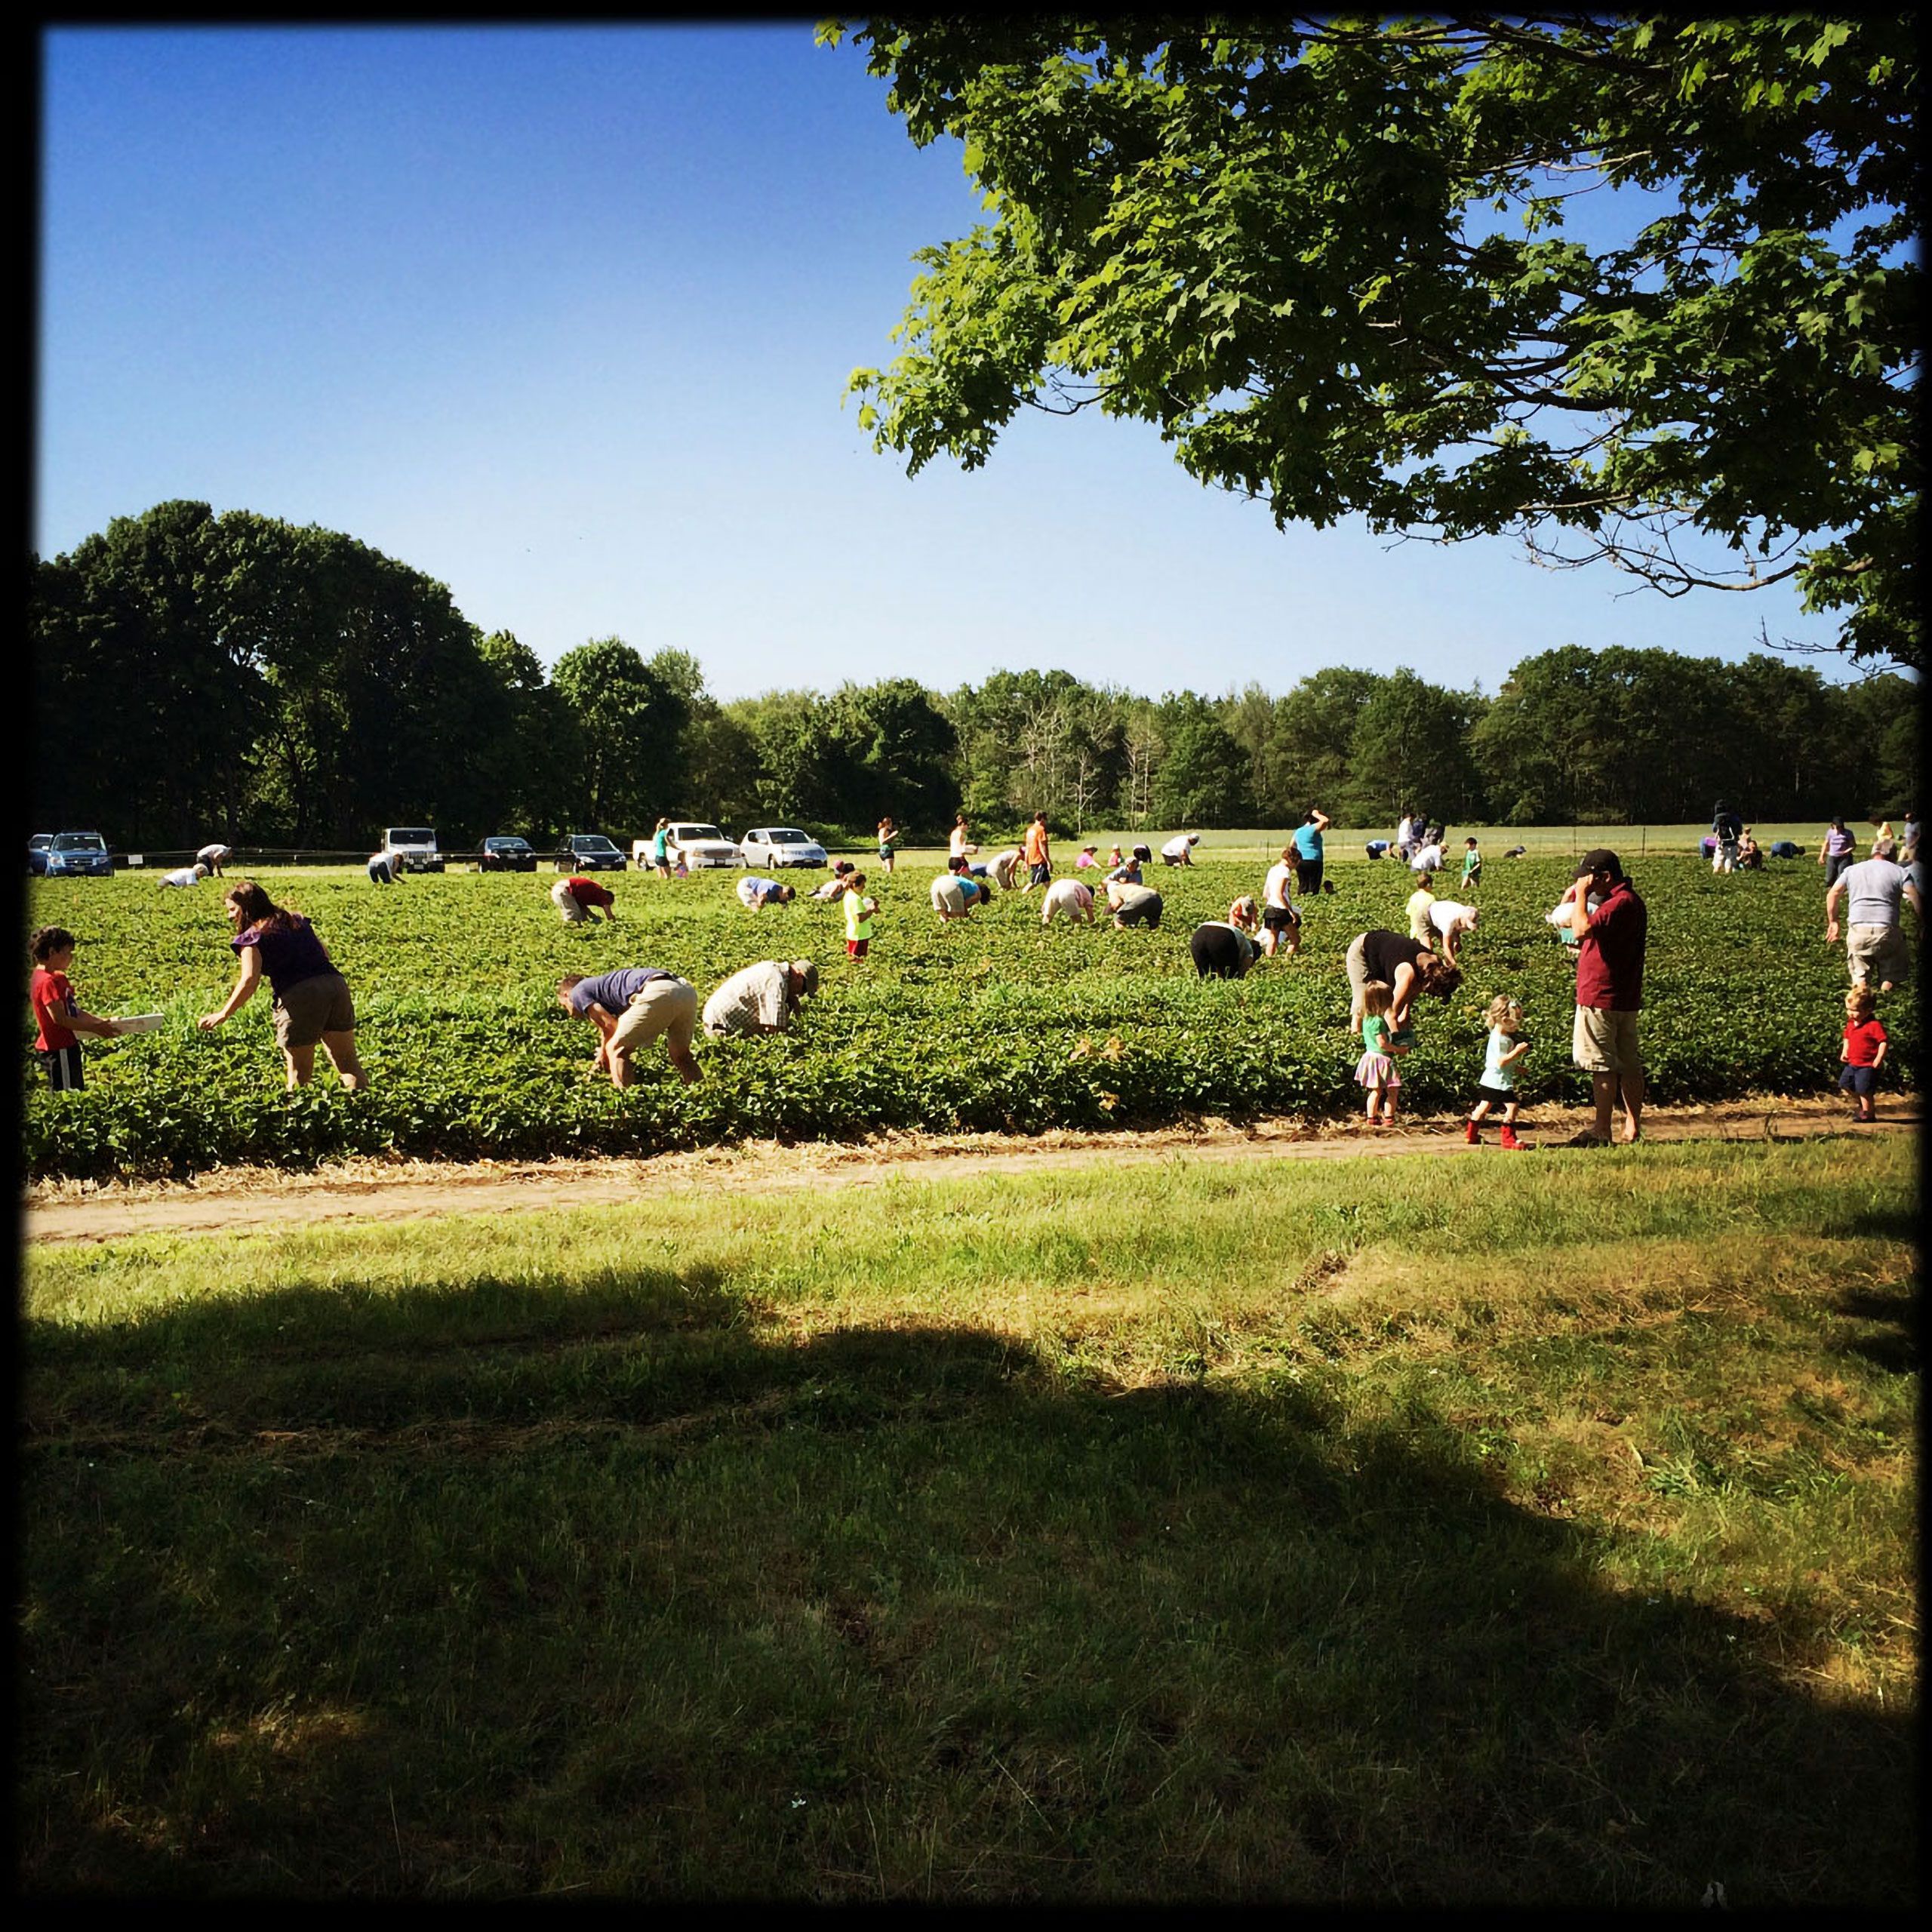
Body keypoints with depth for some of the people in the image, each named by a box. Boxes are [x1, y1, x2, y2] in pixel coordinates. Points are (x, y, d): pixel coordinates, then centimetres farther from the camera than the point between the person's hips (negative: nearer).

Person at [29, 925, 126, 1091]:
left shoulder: (58, 978, 13)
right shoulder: (47, 982, -18)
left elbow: (75, 1011, 13)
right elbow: (60, 1018, -23)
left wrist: (103, 1021, 3)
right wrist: (95, 1029, -20)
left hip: (66, 1047, 10)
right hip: (58, 1050, -10)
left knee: (75, 1093, 16)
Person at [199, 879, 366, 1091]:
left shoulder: (252, 936, 5)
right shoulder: (298, 921, 23)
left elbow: (249, 981, -7)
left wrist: (222, 1015, -3)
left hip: (299, 995, -5)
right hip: (335, 984, 6)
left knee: (299, 1073, 5)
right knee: (348, 1063, 11)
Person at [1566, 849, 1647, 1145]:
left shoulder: (1620, 903, -18)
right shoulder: (1630, 901, 16)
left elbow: (1582, 929, -29)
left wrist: (1582, 894, -19)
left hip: (1601, 997, -10)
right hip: (1625, 998, 10)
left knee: (1602, 1066, -4)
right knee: (1629, 1065, 10)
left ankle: (1601, 1131, 1)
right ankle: (1633, 1128, 14)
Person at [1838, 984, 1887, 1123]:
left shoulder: (1873, 1025, -20)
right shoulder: (1850, 1024, 5)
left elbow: (1883, 1042, -21)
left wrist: (1879, 1058, -25)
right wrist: (1844, 1052, 7)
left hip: (1867, 1065, -8)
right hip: (1852, 1063, 8)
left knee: (1864, 1090, -5)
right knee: (1844, 1086, 11)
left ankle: (1868, 1113, 11)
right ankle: (1862, 1103, 31)